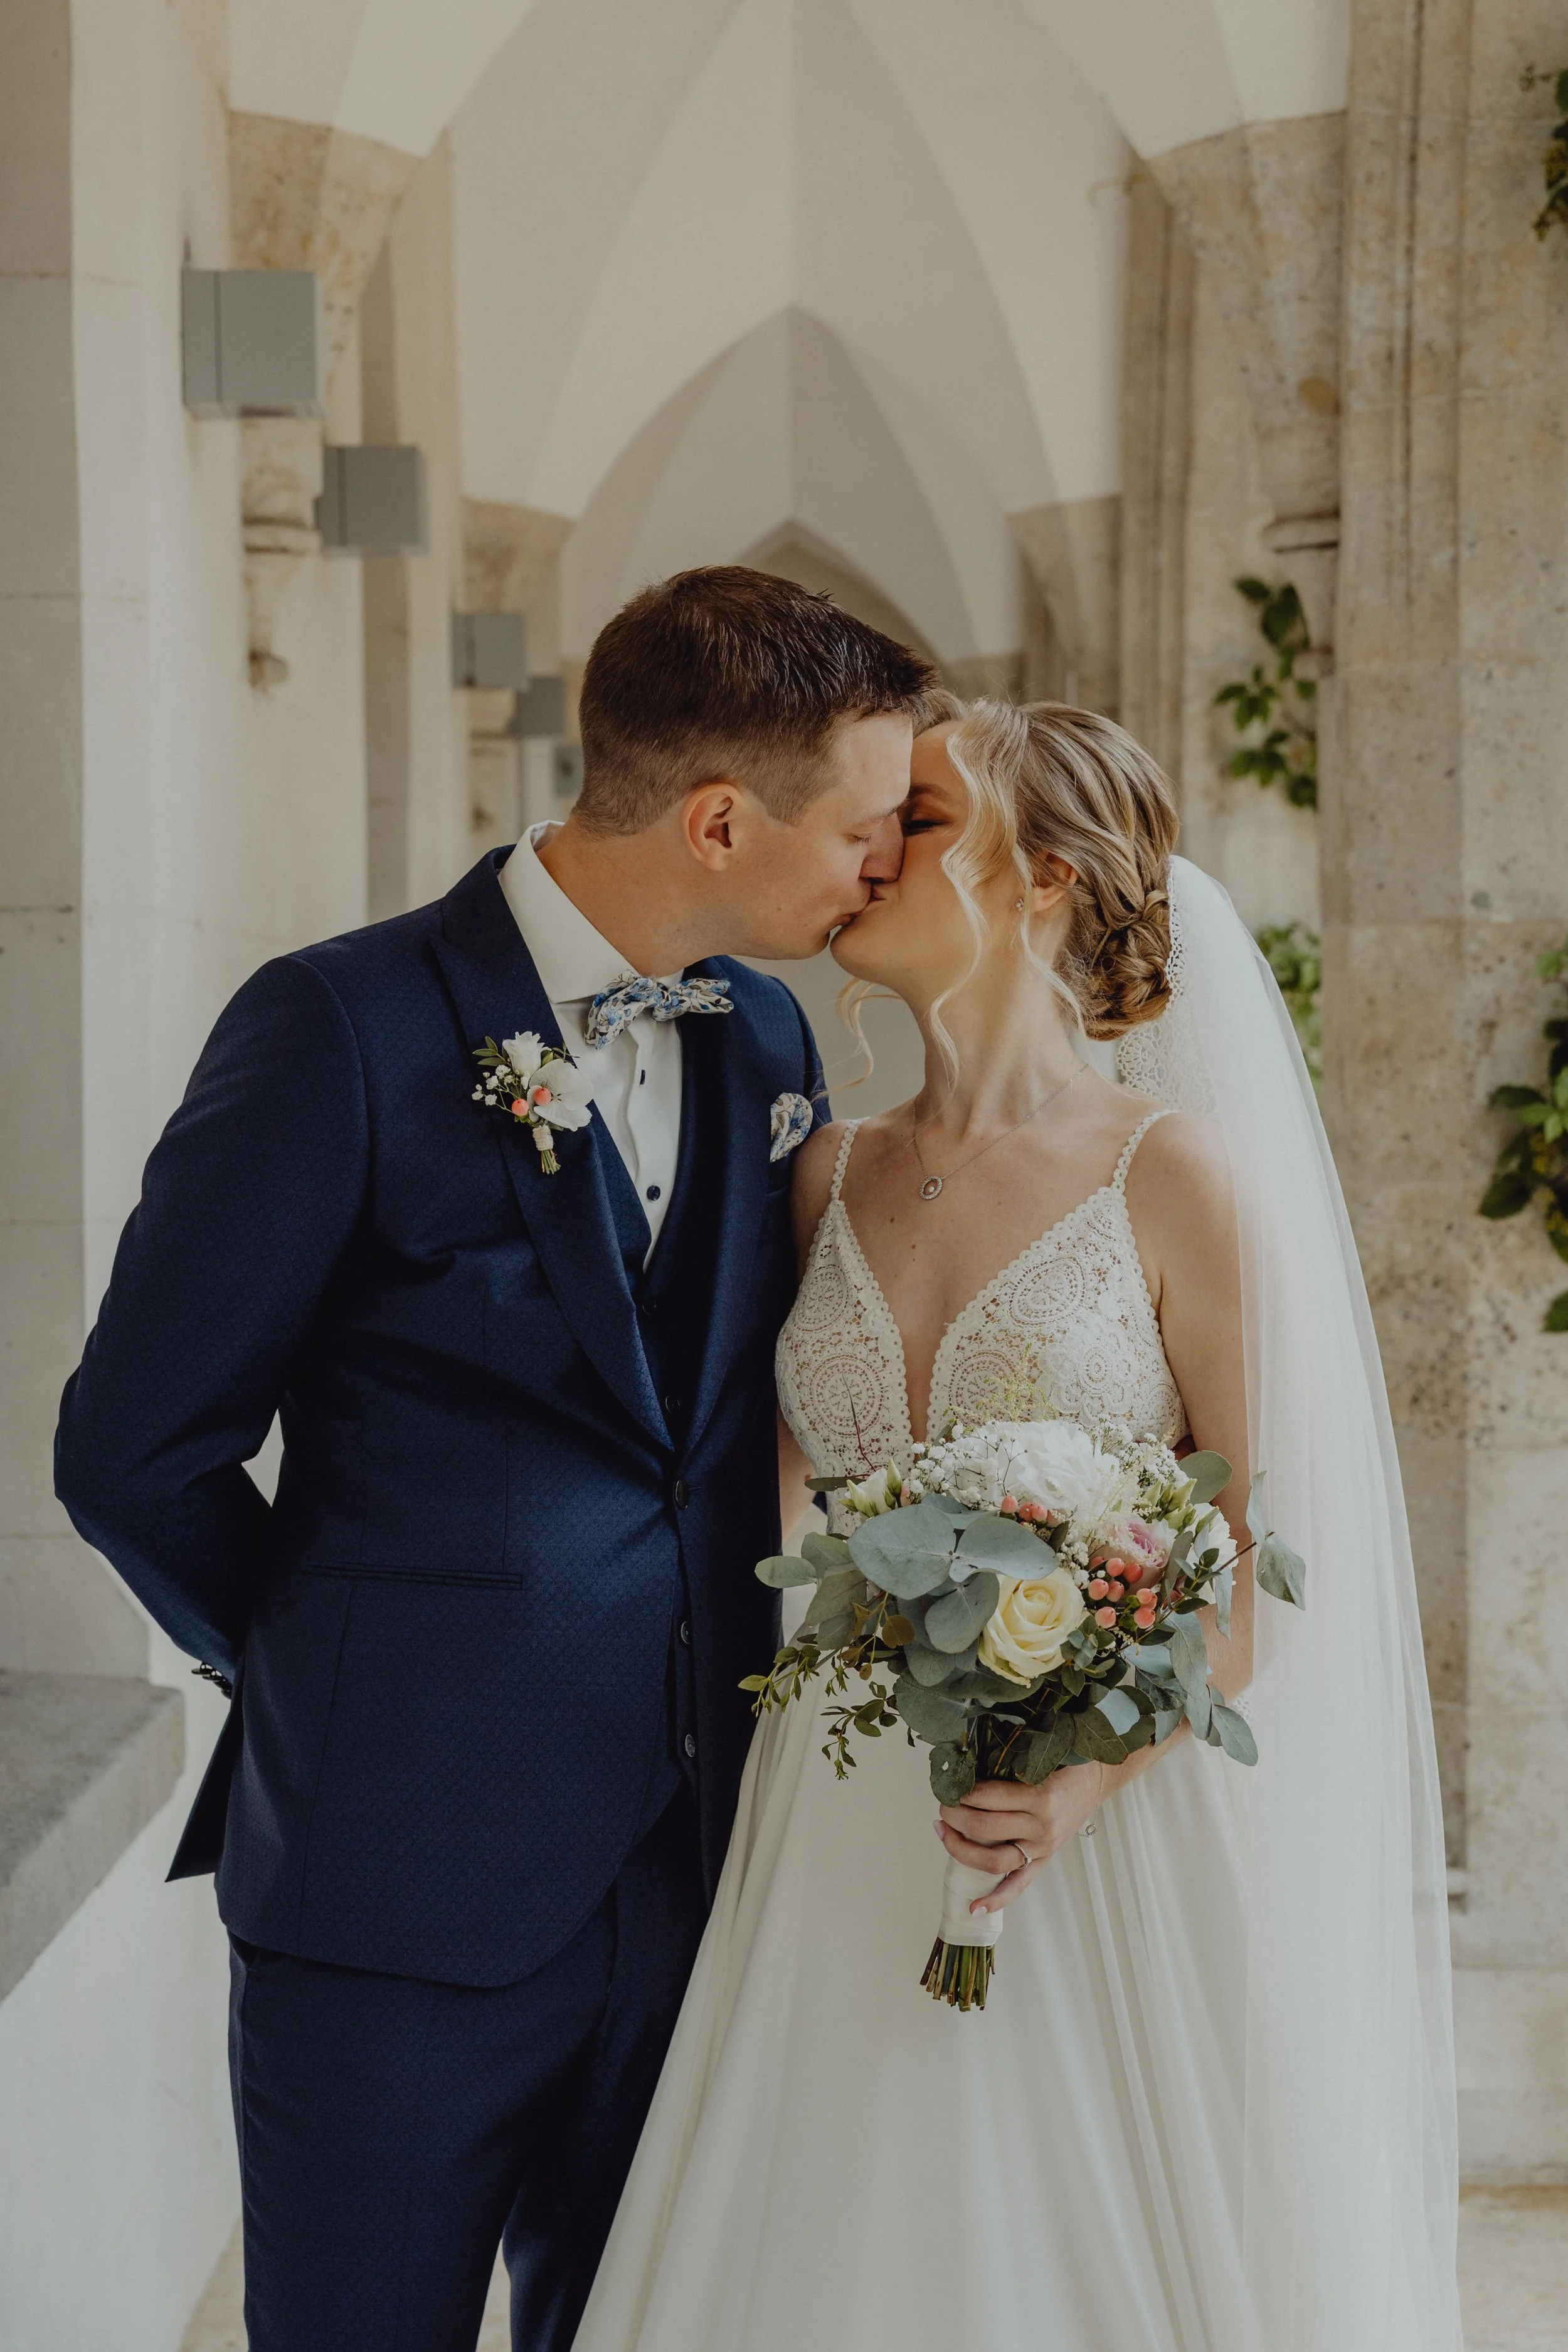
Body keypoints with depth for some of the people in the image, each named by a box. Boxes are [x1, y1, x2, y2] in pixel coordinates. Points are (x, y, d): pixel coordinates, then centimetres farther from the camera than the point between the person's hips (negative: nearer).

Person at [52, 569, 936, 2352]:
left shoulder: (766, 1038, 7)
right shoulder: (346, 1031, -14)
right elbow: (135, 1450, -9)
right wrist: (338, 1678, 3)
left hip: (693, 1878, 6)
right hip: (404, 1894, -5)